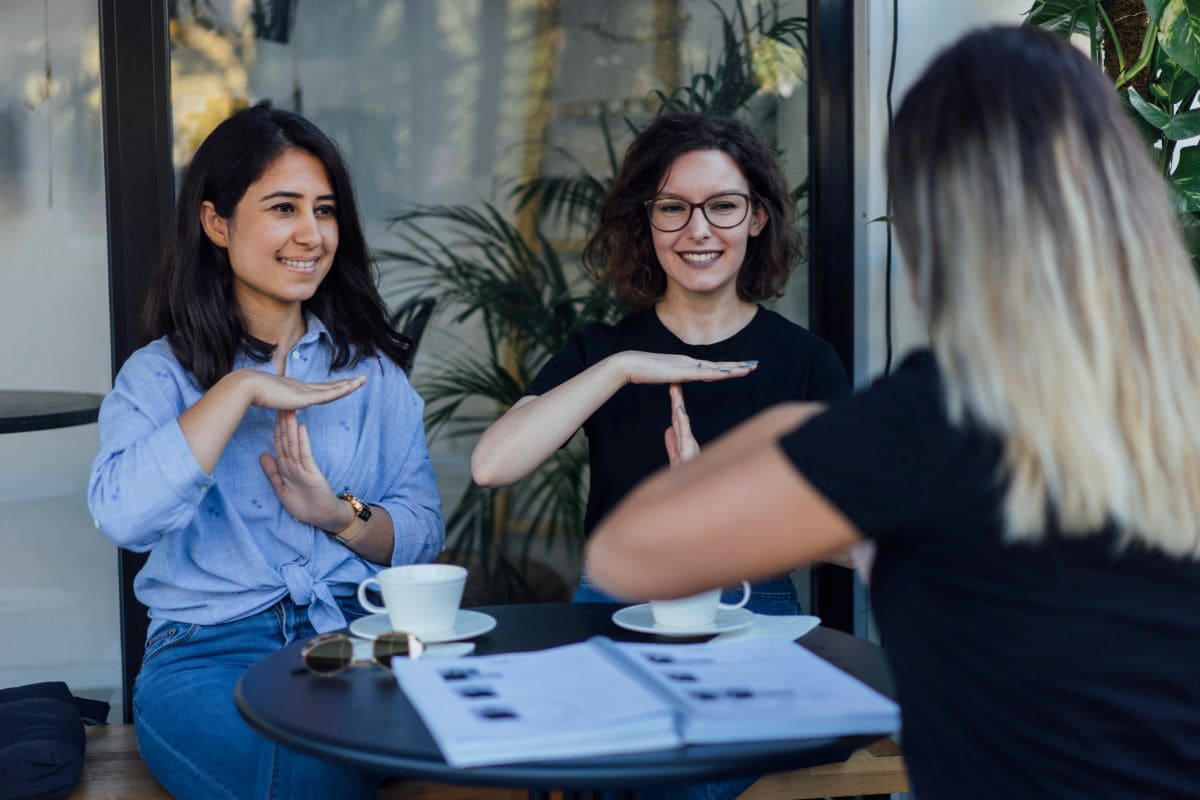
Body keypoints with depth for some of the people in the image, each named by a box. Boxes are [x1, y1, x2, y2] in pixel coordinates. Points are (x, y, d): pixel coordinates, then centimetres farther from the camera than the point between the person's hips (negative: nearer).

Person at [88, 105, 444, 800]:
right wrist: (240, 389, -15)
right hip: (209, 651, -2)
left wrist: (341, 516, -11)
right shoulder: (161, 374, 6)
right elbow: (122, 517, -16)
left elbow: (425, 533, 10)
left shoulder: (370, 368, 15)